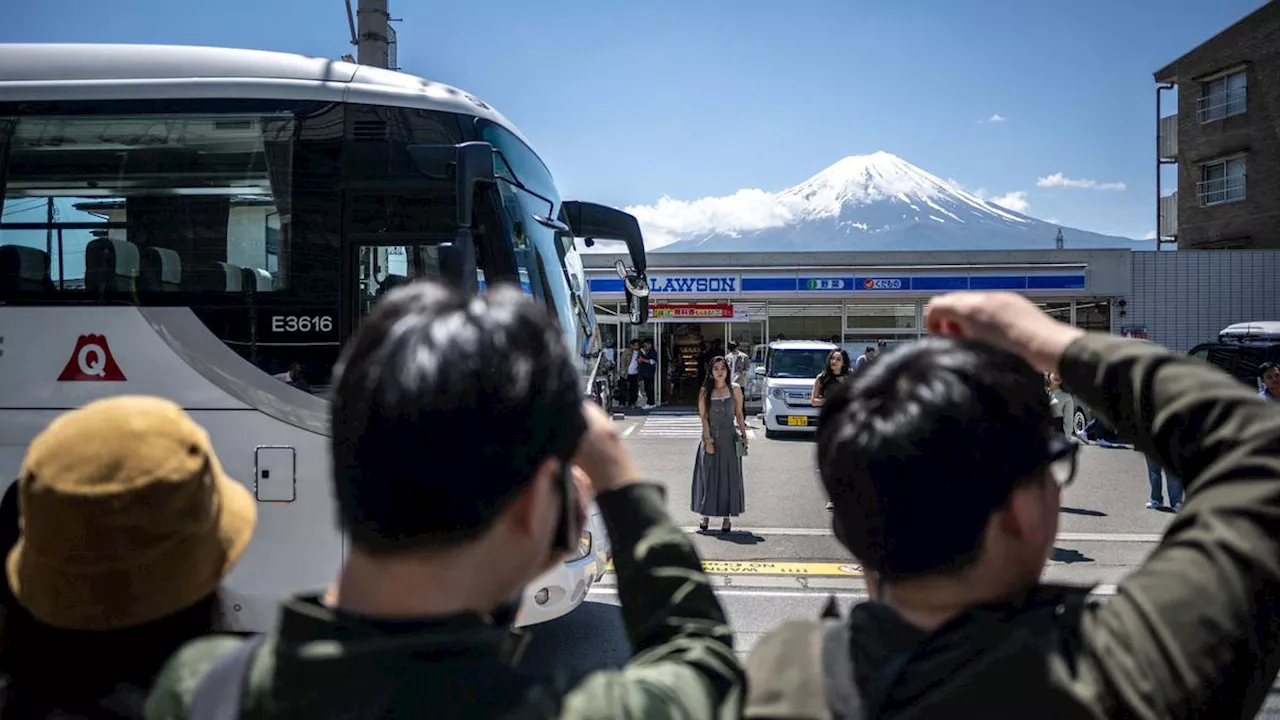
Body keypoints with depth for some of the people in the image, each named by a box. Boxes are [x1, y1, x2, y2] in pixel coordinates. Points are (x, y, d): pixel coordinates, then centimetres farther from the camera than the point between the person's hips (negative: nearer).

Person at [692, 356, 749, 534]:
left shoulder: (735, 390, 2)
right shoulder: (705, 392, -1)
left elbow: (739, 415, 8)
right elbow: (704, 418, -3)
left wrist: (744, 435, 2)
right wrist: (708, 440, -10)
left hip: (729, 439, 1)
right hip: (711, 438, 0)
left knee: (729, 477, 3)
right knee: (708, 477, 3)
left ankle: (727, 518, 11)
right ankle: (706, 515, 12)